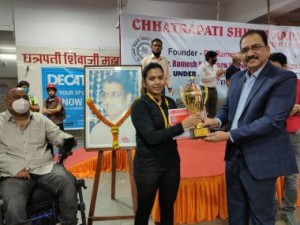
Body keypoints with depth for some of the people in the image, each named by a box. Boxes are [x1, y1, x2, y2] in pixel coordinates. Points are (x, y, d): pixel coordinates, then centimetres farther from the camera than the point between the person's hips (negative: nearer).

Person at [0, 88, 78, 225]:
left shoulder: (41, 119, 16)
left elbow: (57, 135, 11)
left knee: (69, 183, -25)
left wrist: (68, 139, -14)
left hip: (45, 167, 2)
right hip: (14, 175, -2)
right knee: (14, 207, -31)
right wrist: (15, 168, -16)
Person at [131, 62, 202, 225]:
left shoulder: (170, 102, 5)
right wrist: (182, 126, -25)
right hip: (148, 165, -5)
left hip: (171, 163, 5)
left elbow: (176, 130, 8)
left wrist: (192, 122, -10)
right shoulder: (139, 105, -13)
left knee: (168, 207, 20)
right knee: (144, 209, 14)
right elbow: (151, 137, -22)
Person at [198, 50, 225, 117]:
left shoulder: (215, 66, 12)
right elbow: (203, 78, -19)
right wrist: (216, 74, -17)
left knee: (213, 110, 11)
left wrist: (219, 75, -3)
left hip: (214, 90, 7)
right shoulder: (202, 66, -9)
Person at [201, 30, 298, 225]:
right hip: (234, 154, 7)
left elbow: (272, 121, -24)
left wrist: (229, 135, -22)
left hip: (260, 160, -6)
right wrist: (218, 120, -9)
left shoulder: (284, 78, -15)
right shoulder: (237, 78, 8)